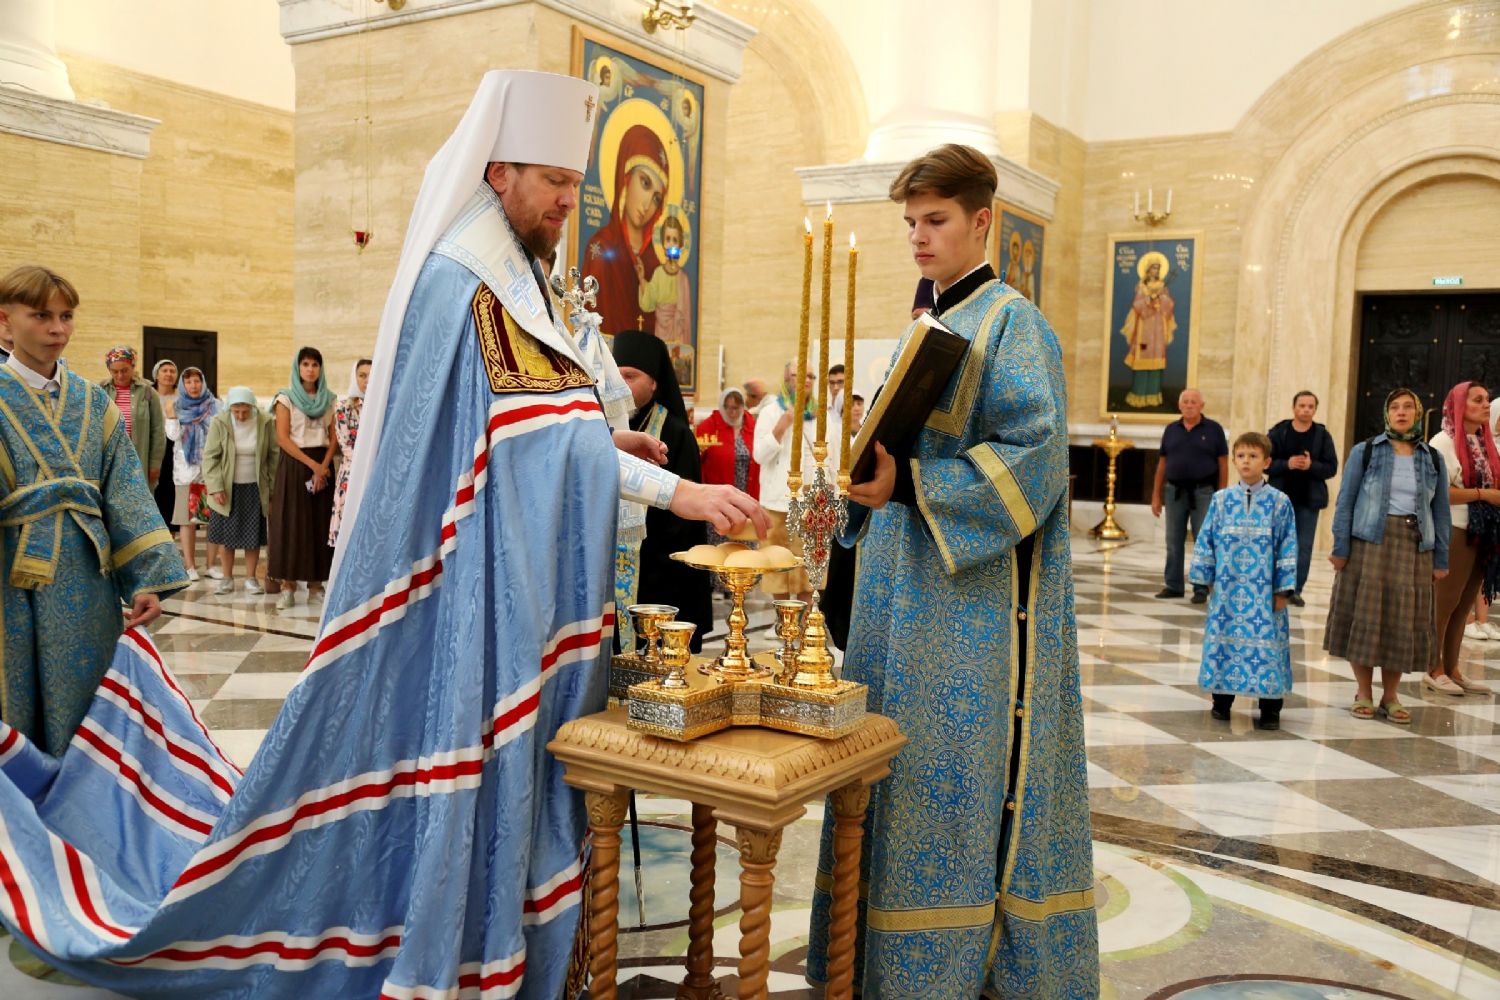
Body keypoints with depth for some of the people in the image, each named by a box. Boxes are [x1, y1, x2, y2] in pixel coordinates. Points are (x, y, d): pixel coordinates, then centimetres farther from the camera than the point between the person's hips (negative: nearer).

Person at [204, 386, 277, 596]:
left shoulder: (266, 422, -9)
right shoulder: (219, 422, -10)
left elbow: (273, 456, -2)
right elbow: (210, 457, -5)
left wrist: (274, 489, -3)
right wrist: (215, 487, -12)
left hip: (255, 488, 0)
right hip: (228, 488, 0)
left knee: (254, 534, 4)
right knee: (226, 534, 5)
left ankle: (251, 578, 14)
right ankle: (227, 578, 16)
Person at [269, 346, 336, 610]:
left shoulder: (329, 399, 10)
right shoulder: (286, 398, 1)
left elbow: (333, 437, 6)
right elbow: (283, 438, -7)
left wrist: (323, 466, -10)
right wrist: (312, 464, -13)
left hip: (322, 465, 3)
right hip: (294, 464, -3)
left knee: (320, 525, 2)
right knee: (291, 524, -4)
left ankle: (315, 586, 8)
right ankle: (288, 587, 0)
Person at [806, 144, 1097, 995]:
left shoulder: (1013, 326, -9)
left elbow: (1034, 457, -19)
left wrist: (906, 485, -23)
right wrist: (871, 469, 2)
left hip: (983, 594, -8)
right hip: (914, 582, 8)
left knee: (968, 774, -3)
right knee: (896, 762, 11)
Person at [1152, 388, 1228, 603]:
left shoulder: (1213, 429, 0)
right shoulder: (1171, 430, 9)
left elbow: (1223, 464, -1)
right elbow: (1162, 464, 11)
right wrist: (1156, 495, 8)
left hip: (1203, 491, -3)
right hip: (1175, 491, 3)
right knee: (1173, 541, 7)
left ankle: (1201, 588, 7)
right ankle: (1173, 585, 16)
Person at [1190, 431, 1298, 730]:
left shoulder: (1279, 502, -1)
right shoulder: (1221, 499, 4)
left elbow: (1288, 547, -1)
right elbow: (1206, 540, 7)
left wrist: (1283, 590, -4)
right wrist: (1206, 577, 4)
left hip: (1264, 590, -2)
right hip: (1227, 587, 2)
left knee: (1266, 640, 1)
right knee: (1225, 637, 8)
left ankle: (1270, 708, 12)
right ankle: (1222, 700, 22)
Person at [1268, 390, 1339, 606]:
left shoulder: (1323, 435, 2)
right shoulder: (1278, 432, 0)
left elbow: (1331, 468, -1)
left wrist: (1311, 465, -19)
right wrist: (1287, 464, -20)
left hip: (1309, 500, 1)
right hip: (1281, 498, -1)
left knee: (1304, 547, 3)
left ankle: (1296, 589, 10)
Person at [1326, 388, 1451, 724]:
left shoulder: (1433, 459, 9)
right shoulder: (1364, 452, 2)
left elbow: (1441, 511, 10)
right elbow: (1345, 502, -1)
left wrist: (1441, 559, 6)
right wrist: (1341, 548, -7)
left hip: (1414, 550, 2)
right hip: (1369, 544, -2)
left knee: (1404, 622, 6)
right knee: (1364, 616, 1)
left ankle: (1390, 697, 18)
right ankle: (1363, 694, 14)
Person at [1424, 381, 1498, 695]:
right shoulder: (1443, 442, -9)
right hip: (1453, 533, -7)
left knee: (1464, 604, 10)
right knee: (1443, 603, 0)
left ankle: (1452, 670, 17)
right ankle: (1434, 670, 10)